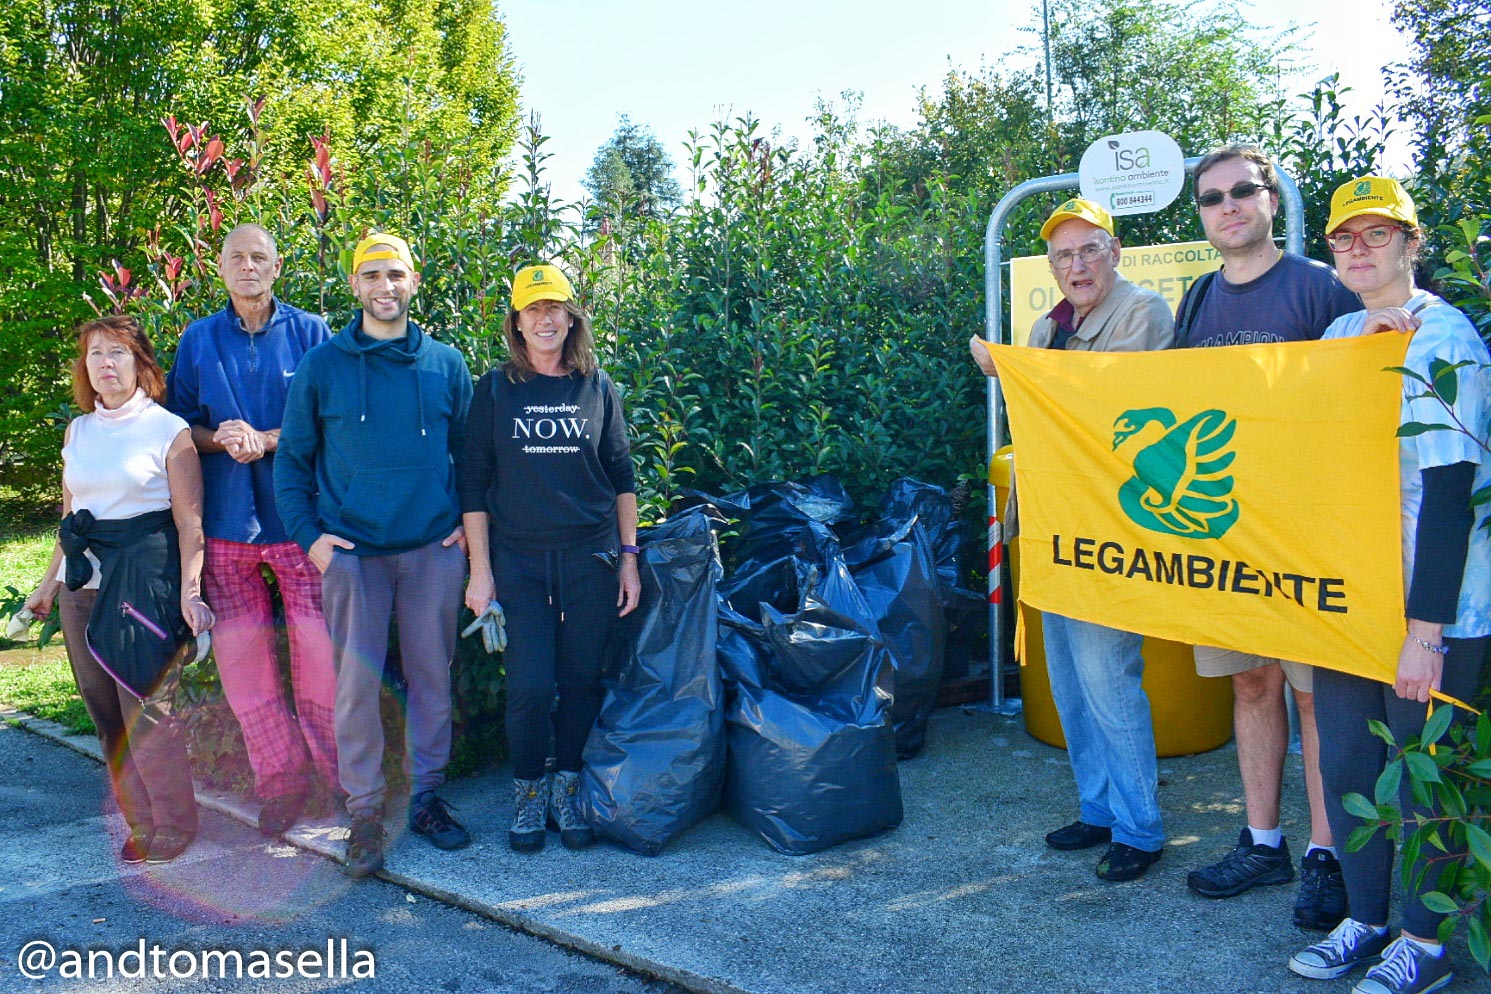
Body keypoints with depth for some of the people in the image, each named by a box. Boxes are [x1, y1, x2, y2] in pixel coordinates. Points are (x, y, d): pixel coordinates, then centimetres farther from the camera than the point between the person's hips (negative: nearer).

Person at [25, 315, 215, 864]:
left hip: (144, 582, -6)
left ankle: (173, 827, 7)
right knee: (105, 710, 8)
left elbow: (189, 521, -6)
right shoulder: (77, 431, 13)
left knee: (145, 706, -7)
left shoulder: (169, 430, -3)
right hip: (82, 586, 6)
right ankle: (140, 821, 21)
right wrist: (51, 581, 21)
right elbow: (69, 515, 20)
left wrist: (189, 590, -15)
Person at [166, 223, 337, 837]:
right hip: (226, 517, 3)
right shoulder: (198, 340, 13)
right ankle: (279, 780, 17)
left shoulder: (310, 332, 5)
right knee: (239, 651, 3)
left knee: (320, 647, -6)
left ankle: (345, 777, 9)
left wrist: (266, 440, -14)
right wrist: (220, 440, -9)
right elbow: (180, 423, 12)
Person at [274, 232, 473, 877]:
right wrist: (308, 534, -3)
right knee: (356, 682, -1)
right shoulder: (322, 366, 3)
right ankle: (365, 811, 11)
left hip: (434, 550, 2)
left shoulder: (446, 365, 7)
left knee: (432, 678, 7)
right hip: (353, 551, -1)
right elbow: (292, 458, 6)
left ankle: (427, 796, 22)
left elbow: (468, 453, 14)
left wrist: (471, 523, 4)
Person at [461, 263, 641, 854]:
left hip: (591, 559, 1)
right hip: (519, 561, -1)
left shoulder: (597, 388, 6)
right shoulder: (495, 390, 2)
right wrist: (480, 569, -3)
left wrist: (628, 557, 4)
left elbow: (622, 477, 10)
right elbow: (475, 484, 2)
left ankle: (566, 789, 23)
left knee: (582, 679, 5)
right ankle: (527, 793, 18)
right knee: (530, 685, -5)